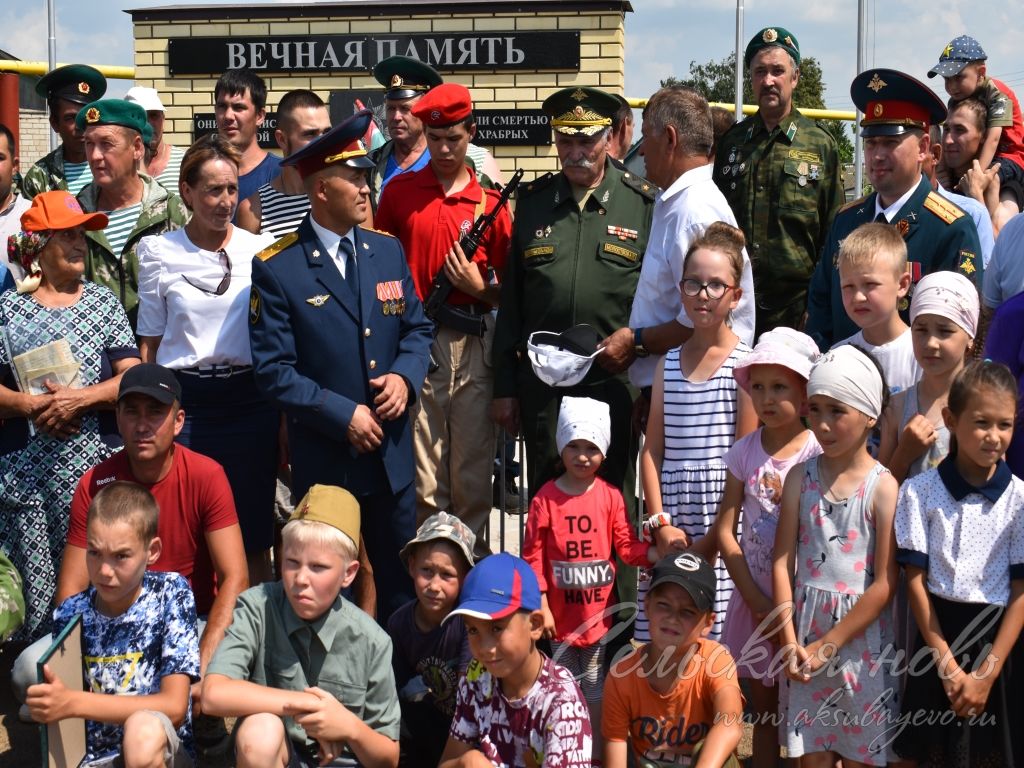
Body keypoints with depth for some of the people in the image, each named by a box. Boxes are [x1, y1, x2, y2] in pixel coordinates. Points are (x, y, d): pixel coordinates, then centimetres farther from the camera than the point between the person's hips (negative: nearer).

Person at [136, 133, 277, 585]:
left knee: (253, 536, 5)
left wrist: (284, 418, 6)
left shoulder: (262, 251, 3)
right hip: (184, 401, 0)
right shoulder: (158, 253, 3)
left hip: (249, 400, 0)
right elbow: (149, 343, 7)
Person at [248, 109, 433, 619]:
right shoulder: (276, 269, -10)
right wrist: (342, 415, -17)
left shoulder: (388, 251, 6)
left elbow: (416, 328, 13)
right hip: (323, 461, -4)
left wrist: (404, 377, -7)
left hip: (393, 456, 5)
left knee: (401, 585, 15)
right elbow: (273, 369, -12)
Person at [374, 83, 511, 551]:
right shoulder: (399, 192, 8)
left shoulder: (490, 202, 7)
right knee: (421, 478, 0)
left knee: (473, 474, 3)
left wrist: (480, 287, -8)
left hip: (473, 346, 0)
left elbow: (508, 289, 11)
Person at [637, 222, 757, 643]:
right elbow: (652, 450, 9)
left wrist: (713, 538, -6)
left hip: (724, 526, -4)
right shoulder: (669, 364, 13)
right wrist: (659, 522, -3)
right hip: (670, 521, 4)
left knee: (715, 638, -6)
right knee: (657, 639, 1)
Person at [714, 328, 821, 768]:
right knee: (763, 711, 15)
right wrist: (756, 600, -6)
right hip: (754, 599, 4)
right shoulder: (744, 452, 1)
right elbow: (725, 530, 0)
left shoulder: (819, 454, -9)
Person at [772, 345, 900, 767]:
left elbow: (885, 584, -11)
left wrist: (828, 645, -10)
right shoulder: (801, 476, 2)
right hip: (804, 634, 3)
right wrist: (789, 640, -8)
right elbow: (782, 562, 0)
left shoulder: (883, 487, -10)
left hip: (859, 637, -3)